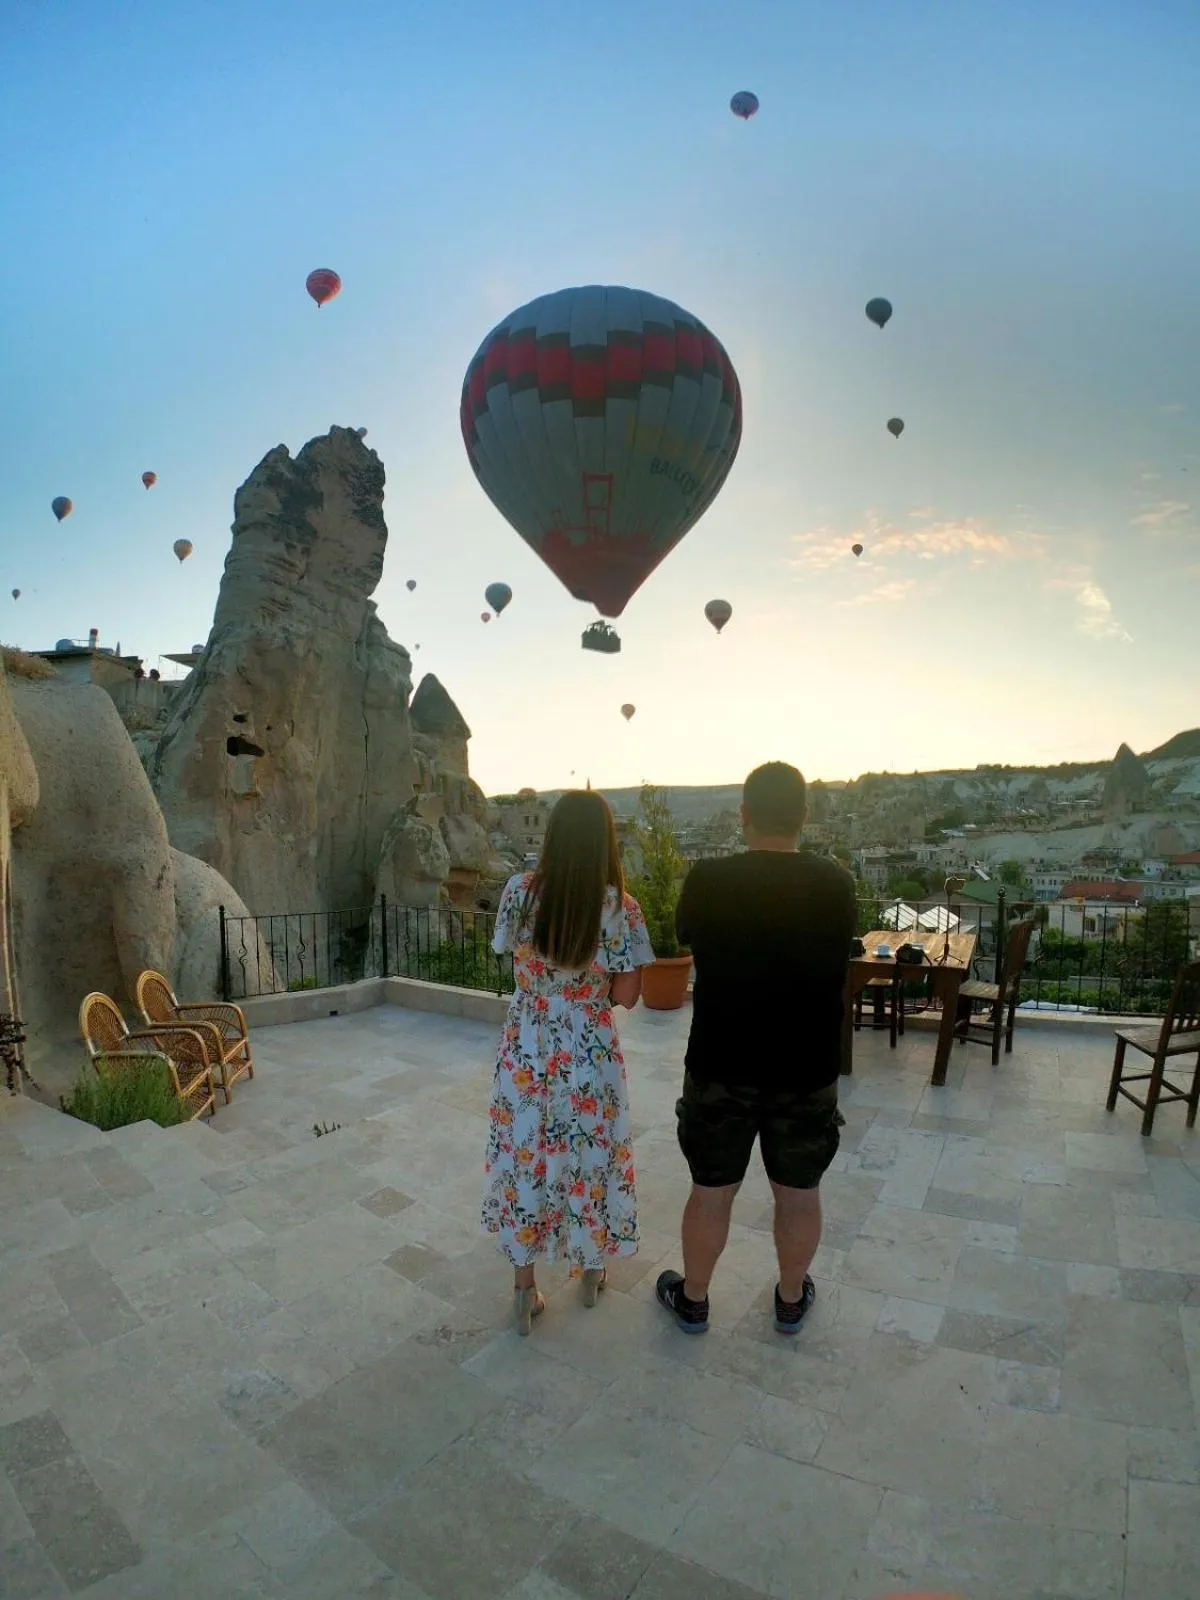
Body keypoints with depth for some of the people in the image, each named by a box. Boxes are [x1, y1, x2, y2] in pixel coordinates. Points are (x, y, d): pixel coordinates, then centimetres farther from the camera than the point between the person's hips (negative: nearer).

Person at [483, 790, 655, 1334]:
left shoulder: (518, 891, -12)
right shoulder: (620, 906, -17)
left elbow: (511, 957, 3)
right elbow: (626, 995, -12)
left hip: (526, 1053, 1)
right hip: (590, 1057, -1)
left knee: (524, 1157, 16)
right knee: (590, 1156, 19)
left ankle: (524, 1289, 30)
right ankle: (592, 1270, 41)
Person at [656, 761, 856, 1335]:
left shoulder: (708, 880, -15)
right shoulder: (836, 884, -9)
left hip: (720, 1066, -1)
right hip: (806, 1070, 2)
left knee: (710, 1192, 16)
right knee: (799, 1194, 21)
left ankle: (692, 1299, 36)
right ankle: (791, 1299, 41)